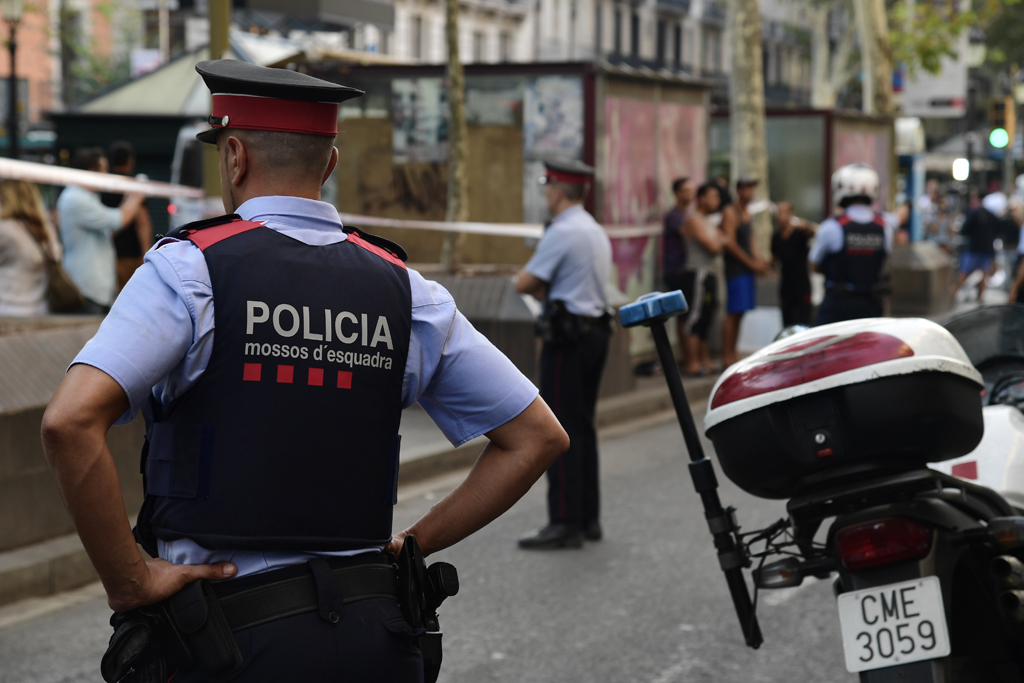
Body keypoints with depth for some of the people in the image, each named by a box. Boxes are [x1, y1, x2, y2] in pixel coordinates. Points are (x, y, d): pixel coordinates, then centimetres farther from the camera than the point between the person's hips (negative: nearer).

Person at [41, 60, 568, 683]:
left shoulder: (190, 269, -7)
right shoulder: (401, 286, 6)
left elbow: (70, 422, -20)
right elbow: (539, 436, 9)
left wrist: (129, 581, -11)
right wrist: (415, 543, 11)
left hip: (234, 632, -3)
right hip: (374, 632, 4)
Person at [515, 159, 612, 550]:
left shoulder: (562, 232, -14)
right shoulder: (597, 232, 16)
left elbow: (524, 283, -13)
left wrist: (532, 283, 7)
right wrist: (545, 290, 2)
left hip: (566, 339, -9)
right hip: (596, 330, 9)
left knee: (561, 430, -7)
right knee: (583, 426, 13)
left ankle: (565, 522, -8)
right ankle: (588, 518, 17)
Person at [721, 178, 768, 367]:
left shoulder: (747, 214, 18)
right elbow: (730, 244, -16)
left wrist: (759, 260, 7)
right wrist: (752, 263, -13)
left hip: (748, 268, 9)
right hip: (735, 268, -9)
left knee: (740, 313, 10)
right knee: (733, 313, -9)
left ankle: (733, 353, 15)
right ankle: (727, 357, -8)